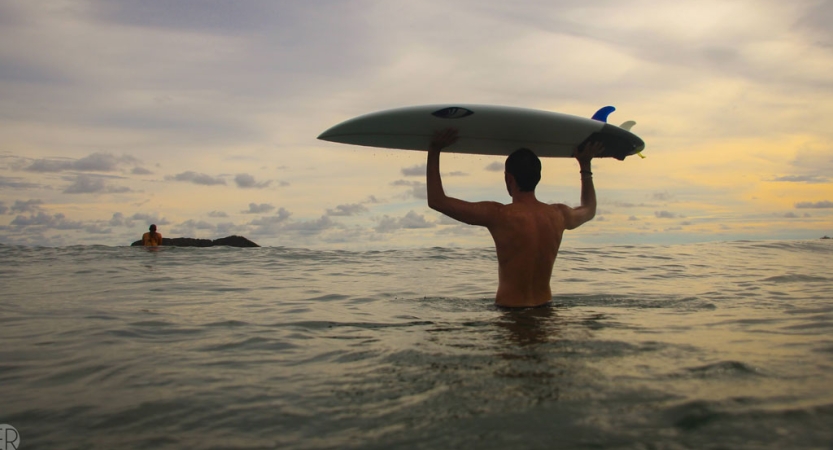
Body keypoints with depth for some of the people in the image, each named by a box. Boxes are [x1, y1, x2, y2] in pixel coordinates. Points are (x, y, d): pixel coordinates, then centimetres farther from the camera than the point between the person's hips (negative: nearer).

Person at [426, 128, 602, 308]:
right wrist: (585, 165, 32)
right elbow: (589, 210, 26)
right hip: (544, 307, 6)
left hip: (509, 308, -5)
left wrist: (434, 151, -6)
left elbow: (436, 201, -14)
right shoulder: (559, 214, 0)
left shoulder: (499, 215, -16)